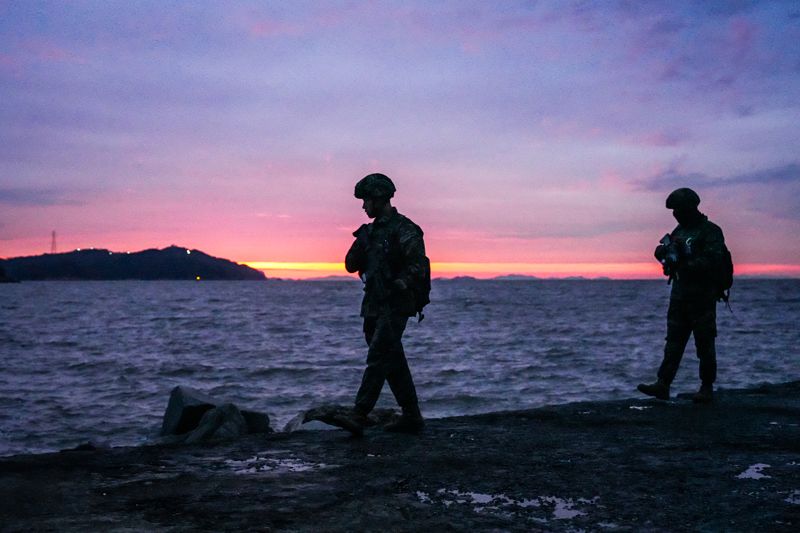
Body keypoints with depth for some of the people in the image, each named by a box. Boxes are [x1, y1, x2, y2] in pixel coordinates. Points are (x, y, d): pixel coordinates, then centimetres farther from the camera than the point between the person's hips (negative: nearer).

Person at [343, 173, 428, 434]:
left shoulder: (404, 230, -10)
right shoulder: (372, 230, 15)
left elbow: (418, 266, -16)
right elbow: (351, 265, 13)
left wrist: (397, 285, -25)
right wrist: (360, 243, -3)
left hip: (395, 307, -8)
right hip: (373, 307, 8)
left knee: (378, 358, -12)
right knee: (394, 363, 10)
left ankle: (360, 412, -12)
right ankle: (411, 417, 15)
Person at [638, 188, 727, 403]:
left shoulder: (710, 231, -8)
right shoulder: (680, 231, 14)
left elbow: (712, 262, -18)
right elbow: (663, 253, 17)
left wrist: (685, 265, -22)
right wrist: (665, 251, -6)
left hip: (702, 298, -7)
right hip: (680, 296, 7)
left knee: (705, 345, 1)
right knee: (673, 343, 2)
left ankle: (707, 388, 10)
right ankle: (663, 385, -1)